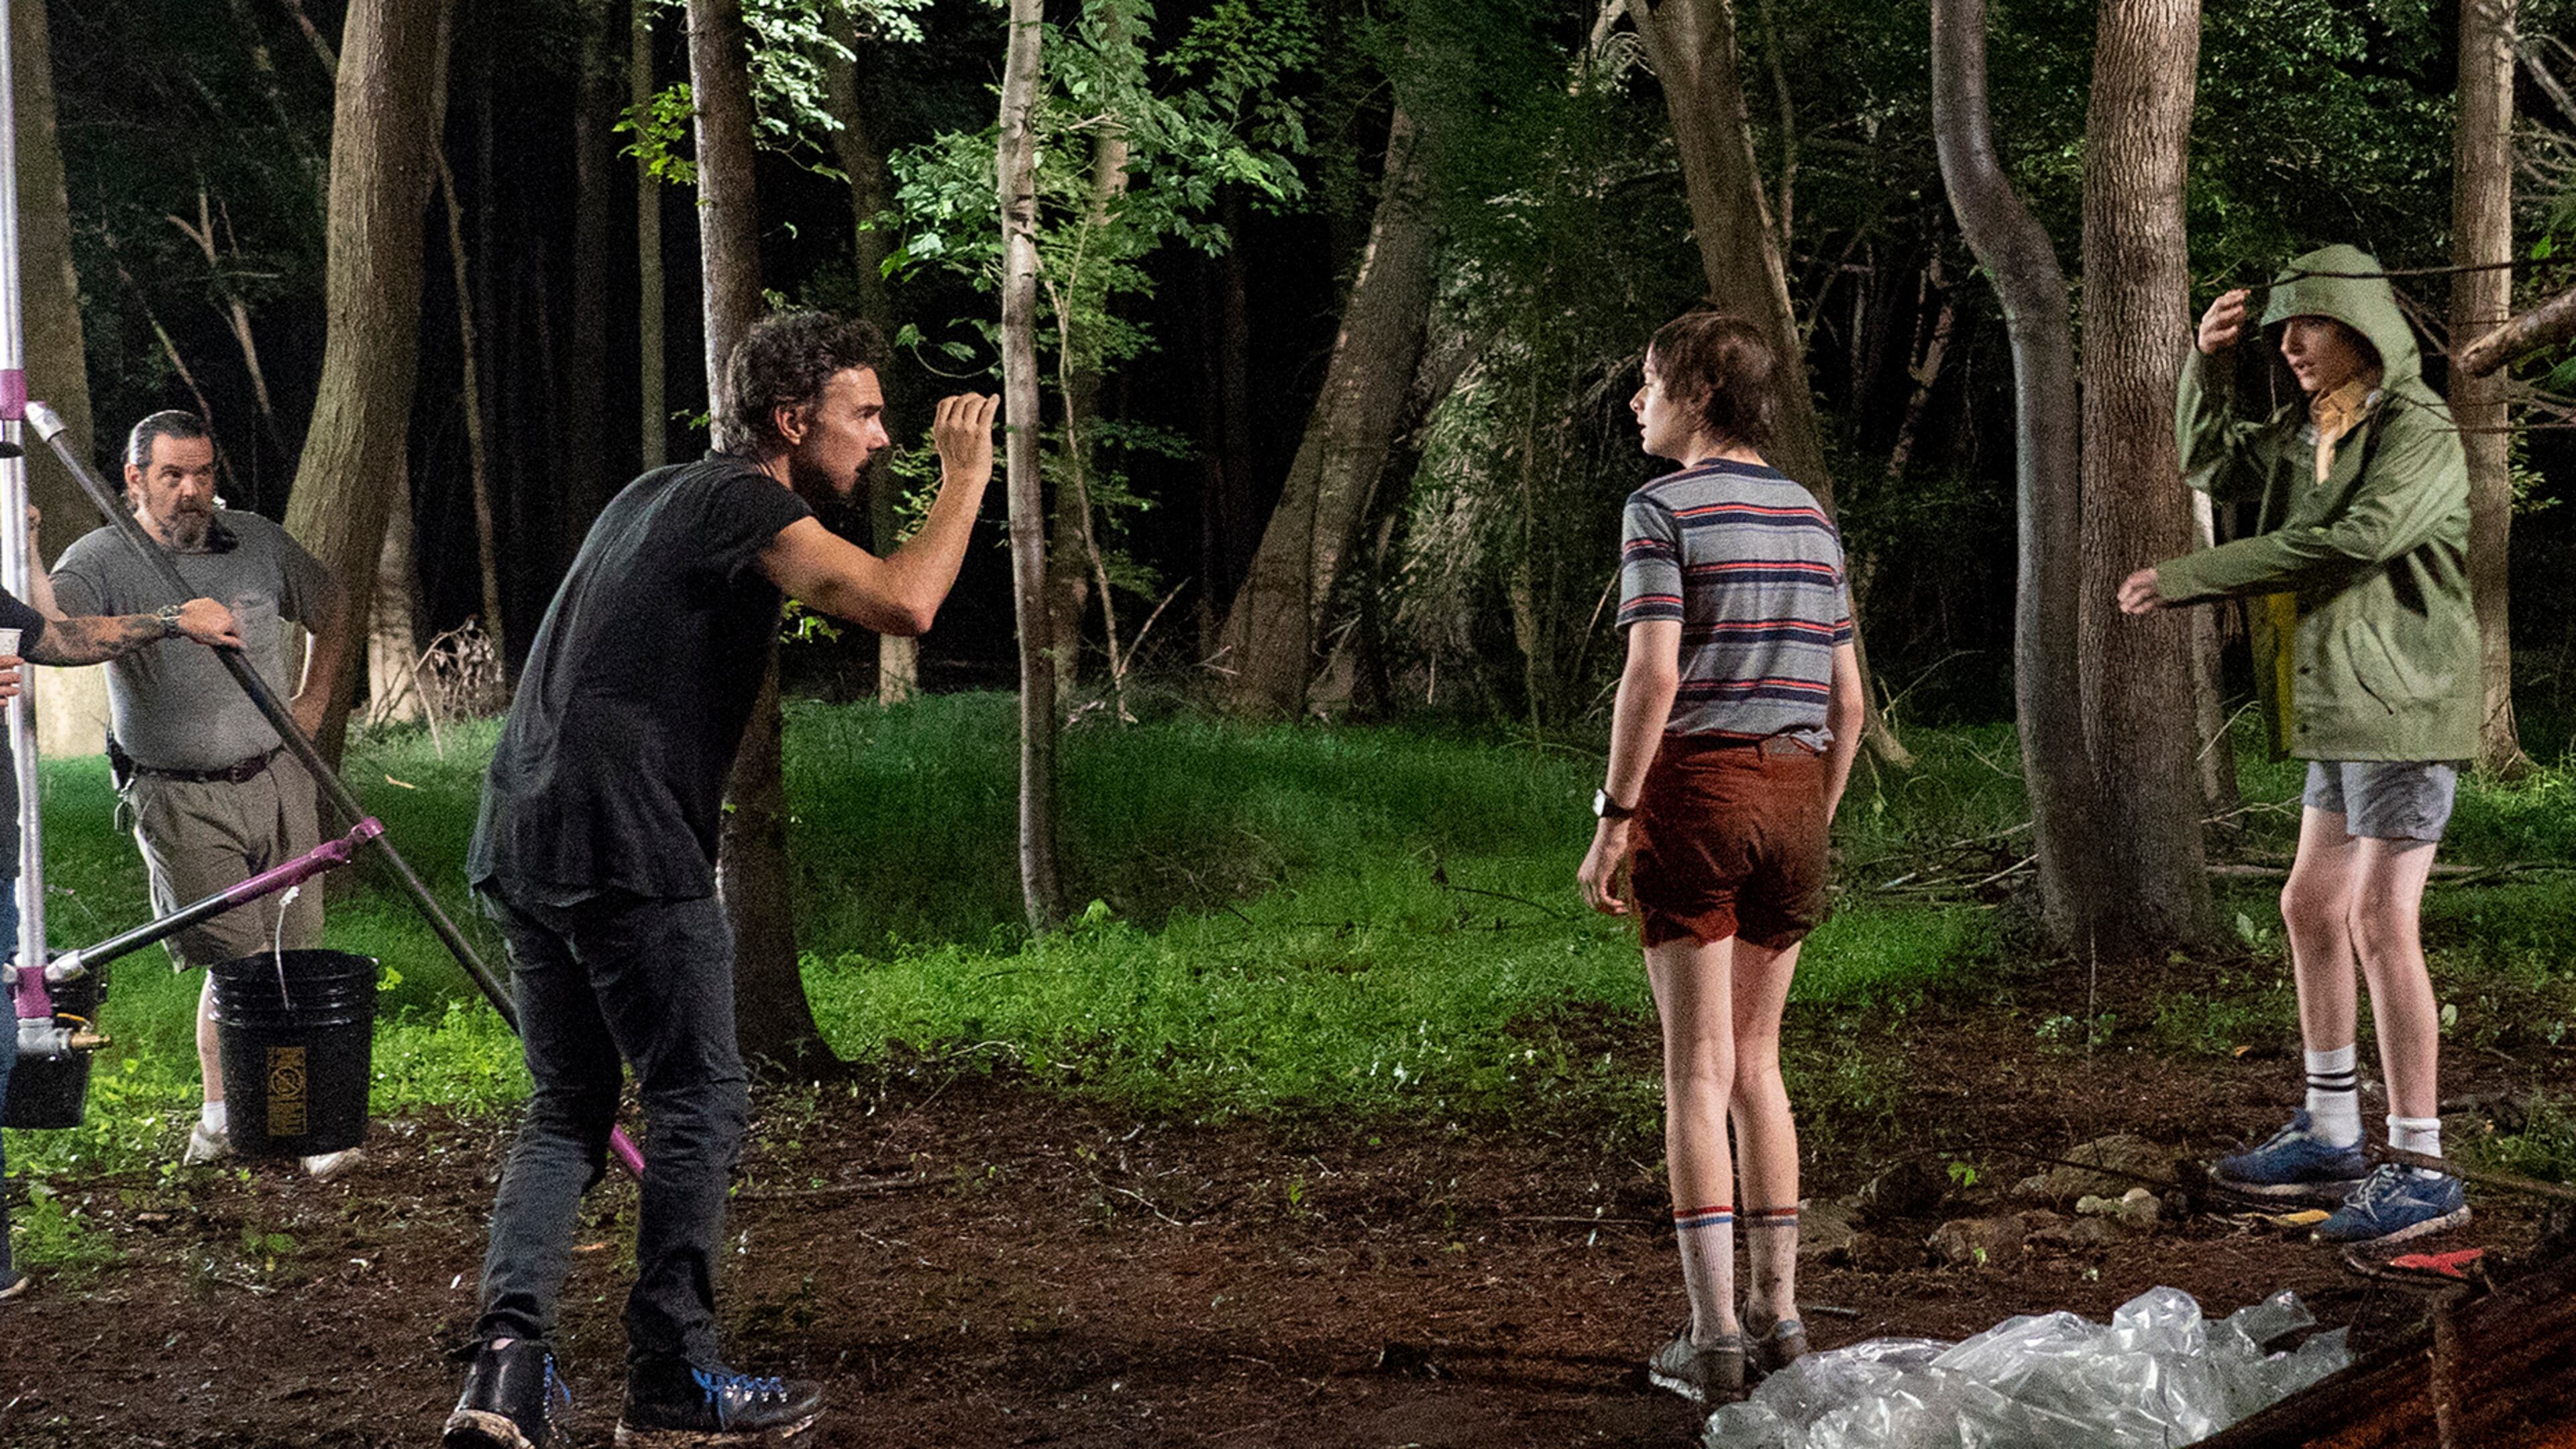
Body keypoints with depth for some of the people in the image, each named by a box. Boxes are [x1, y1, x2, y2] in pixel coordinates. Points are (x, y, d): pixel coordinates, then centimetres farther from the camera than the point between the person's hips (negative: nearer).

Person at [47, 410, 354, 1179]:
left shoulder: (258, 542, 6)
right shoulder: (102, 560, -7)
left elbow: (332, 611, 24)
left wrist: (313, 702, 14)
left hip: (276, 779, 4)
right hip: (178, 798, -4)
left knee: (293, 957, 5)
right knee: (238, 962, -11)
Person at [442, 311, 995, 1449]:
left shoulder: (656, 494, 21)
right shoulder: (744, 504, -7)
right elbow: (902, 604, -21)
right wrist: (964, 482, -7)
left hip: (521, 842, 9)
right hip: (627, 853, -9)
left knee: (566, 1109, 13)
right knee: (699, 1106, 3)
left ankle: (508, 1357, -1)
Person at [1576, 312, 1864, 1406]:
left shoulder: (1663, 509, -7)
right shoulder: (1809, 518, 13)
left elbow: (1653, 676, -17)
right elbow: (1847, 699, 13)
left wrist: (1611, 822, -12)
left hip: (1695, 787, -6)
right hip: (1793, 791, 6)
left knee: (1699, 1070, -3)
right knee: (1757, 1065, 14)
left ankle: (1714, 1337, -4)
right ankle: (1777, 1316, 14)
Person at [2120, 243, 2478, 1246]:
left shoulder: (2416, 431, -13)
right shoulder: (2310, 431, 14)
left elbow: (2351, 541, -26)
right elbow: (2214, 465, 29)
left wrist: (2186, 581, -24)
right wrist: (2208, 366, 9)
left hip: (2401, 707, -10)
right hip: (2341, 712, 10)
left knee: (2380, 922, -12)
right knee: (2311, 909, 14)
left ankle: (2422, 1168, -9)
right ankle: (2329, 1138, 24)